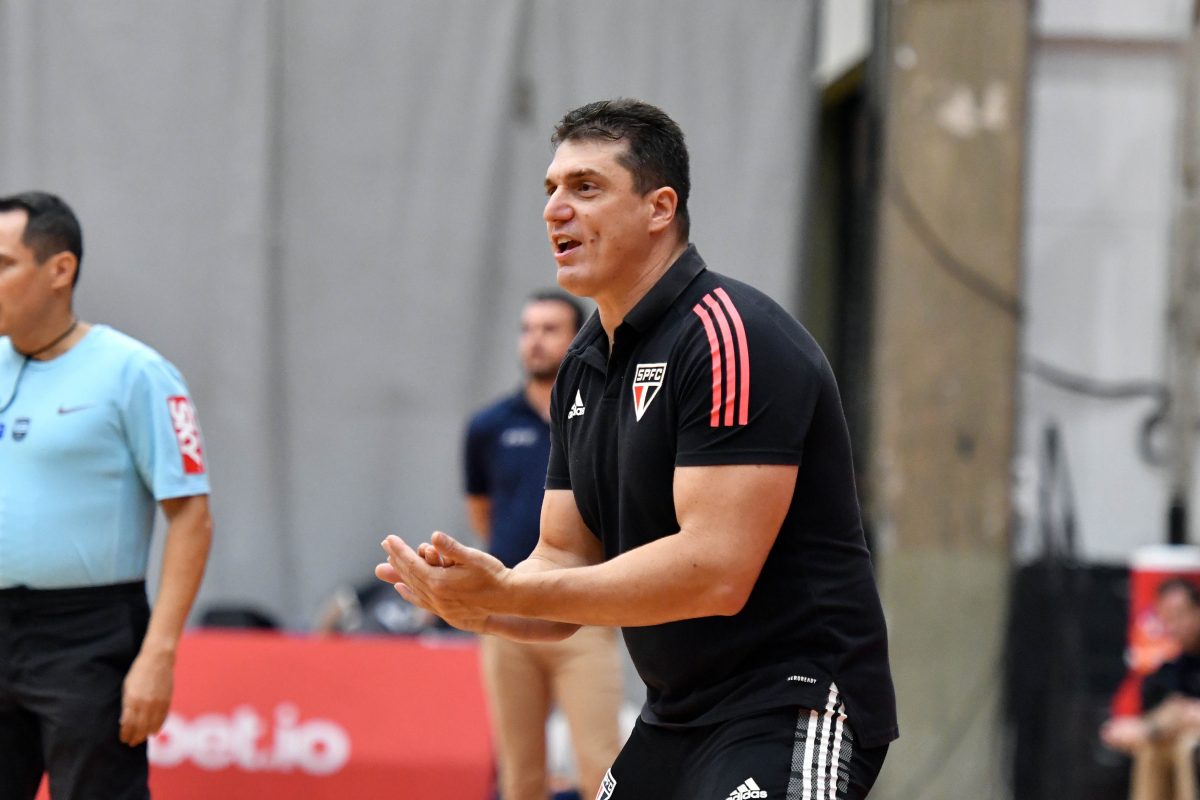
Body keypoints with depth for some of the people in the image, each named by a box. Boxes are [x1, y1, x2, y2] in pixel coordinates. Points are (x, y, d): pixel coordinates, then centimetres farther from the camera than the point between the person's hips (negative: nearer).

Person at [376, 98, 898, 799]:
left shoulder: (732, 337, -17)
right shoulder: (586, 365, 12)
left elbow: (716, 571, -25)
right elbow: (566, 559, 11)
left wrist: (509, 593, -25)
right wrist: (481, 605, -12)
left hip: (795, 709, -9)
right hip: (676, 718, 9)